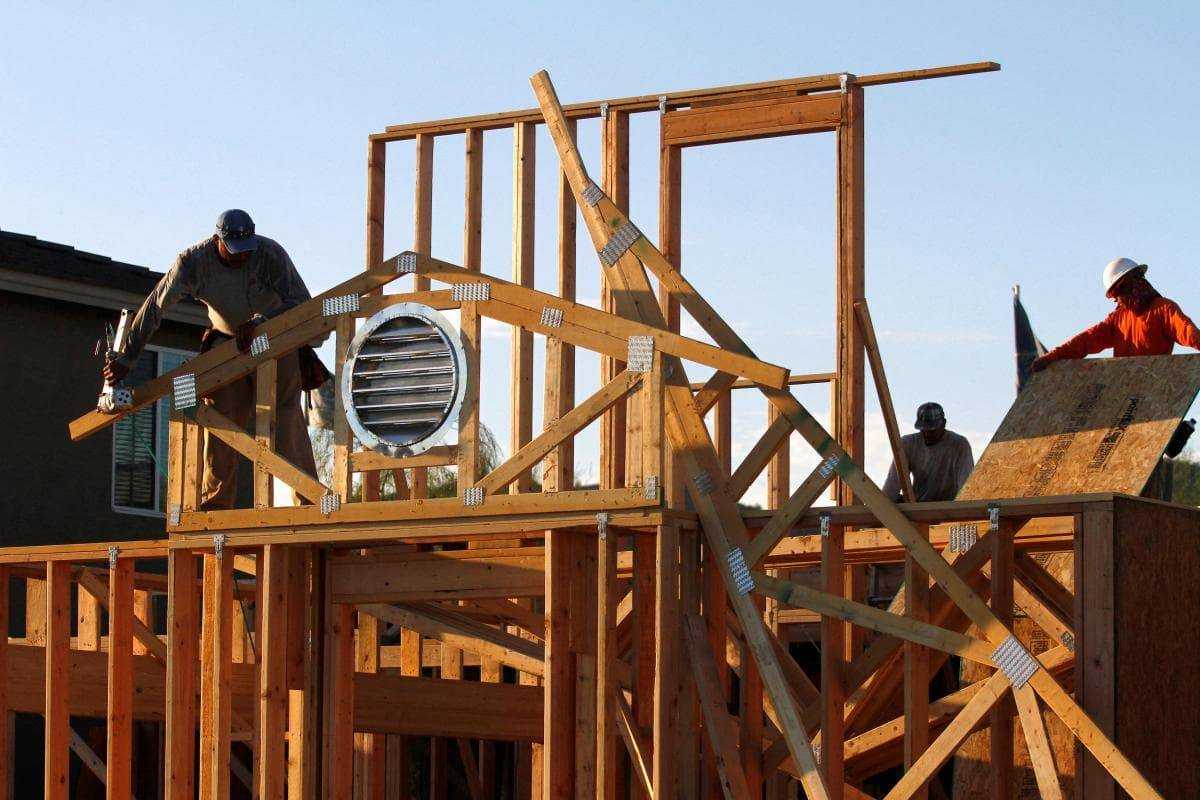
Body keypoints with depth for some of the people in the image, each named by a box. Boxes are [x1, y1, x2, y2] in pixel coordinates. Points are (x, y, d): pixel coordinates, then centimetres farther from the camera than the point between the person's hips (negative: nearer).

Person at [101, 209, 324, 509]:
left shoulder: (271, 254, -26)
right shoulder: (193, 262, -21)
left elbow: (303, 303, -25)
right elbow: (154, 308, -18)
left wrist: (258, 322, -39)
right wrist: (125, 358, -19)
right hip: (228, 342, 2)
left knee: (286, 414, -16)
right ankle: (215, 504, -3)